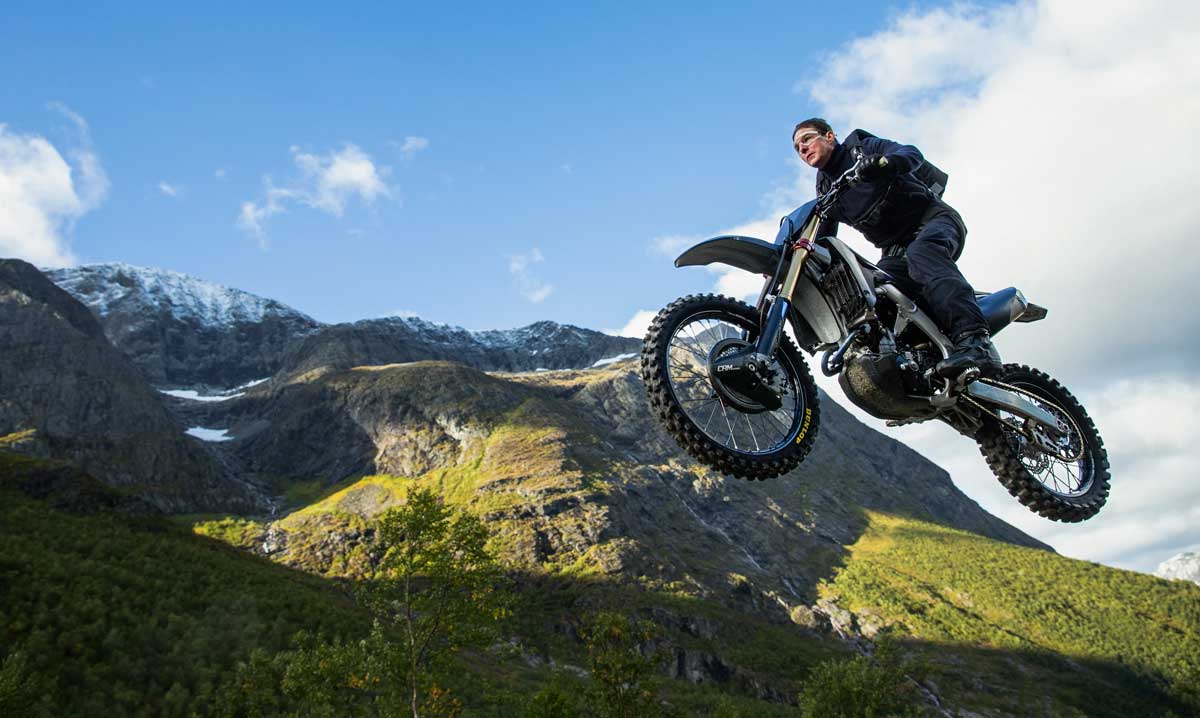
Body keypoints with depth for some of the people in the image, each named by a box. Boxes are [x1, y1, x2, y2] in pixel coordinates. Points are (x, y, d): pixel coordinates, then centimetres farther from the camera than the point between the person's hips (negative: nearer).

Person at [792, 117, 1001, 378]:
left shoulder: (864, 148, 2)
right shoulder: (825, 190, 17)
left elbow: (912, 153, -14)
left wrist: (887, 162, -39)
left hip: (933, 218, -7)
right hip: (896, 249, 7)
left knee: (921, 252, -39)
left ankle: (975, 342, -57)